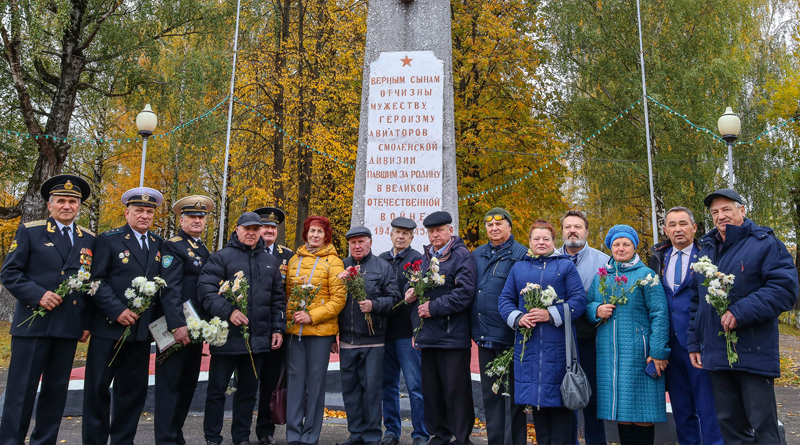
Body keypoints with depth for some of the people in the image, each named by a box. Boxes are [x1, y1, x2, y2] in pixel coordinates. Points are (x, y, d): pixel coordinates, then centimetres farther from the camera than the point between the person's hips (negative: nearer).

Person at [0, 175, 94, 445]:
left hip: (69, 326, 3)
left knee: (56, 390, 10)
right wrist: (38, 295, -17)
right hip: (33, 323, -3)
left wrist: (87, 322, 6)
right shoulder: (29, 231, 2)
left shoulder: (89, 239, 11)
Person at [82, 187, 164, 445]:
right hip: (109, 327, -4)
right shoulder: (108, 240, -3)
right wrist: (117, 310, -17)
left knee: (134, 389, 10)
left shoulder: (158, 244, 10)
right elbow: (96, 281, -9)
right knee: (98, 388, 5)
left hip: (141, 329, 4)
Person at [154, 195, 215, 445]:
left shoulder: (204, 250, 16)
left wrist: (206, 325, 12)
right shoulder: (173, 246, -8)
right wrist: (177, 325, -24)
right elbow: (169, 289, -17)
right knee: (170, 384, -1)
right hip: (176, 327, -8)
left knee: (189, 384, 14)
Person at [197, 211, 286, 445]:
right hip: (226, 336, -4)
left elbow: (278, 299, 15)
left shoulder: (270, 261, 13)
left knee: (248, 390, 13)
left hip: (257, 339, 4)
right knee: (217, 389, 6)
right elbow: (205, 289, -12)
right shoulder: (221, 257, -2)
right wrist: (228, 311, -23)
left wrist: (278, 329, 8)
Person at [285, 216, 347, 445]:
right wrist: (289, 316, 1)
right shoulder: (294, 260, 12)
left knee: (316, 382, 4)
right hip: (295, 329, 3)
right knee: (295, 381, 5)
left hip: (321, 330, -3)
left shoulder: (333, 262, -2)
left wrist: (312, 316, -14)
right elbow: (287, 293, 17)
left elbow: (338, 299, -7)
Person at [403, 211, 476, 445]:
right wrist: (410, 292, 5)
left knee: (456, 390, -1)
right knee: (431, 390, 13)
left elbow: (465, 293, -16)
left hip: (452, 336, -7)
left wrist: (434, 307, -15)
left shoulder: (462, 256, -5)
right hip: (428, 335, 7)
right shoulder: (426, 257, 17)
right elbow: (416, 289, 27)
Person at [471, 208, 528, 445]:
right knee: (489, 393, 14)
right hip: (484, 336, 6)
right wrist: (475, 328, 13)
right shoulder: (477, 255, 14)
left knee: (512, 394, 3)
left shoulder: (520, 254, -6)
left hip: (508, 336, -6)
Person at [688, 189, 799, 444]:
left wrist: (741, 312, -22)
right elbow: (696, 302, 18)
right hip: (716, 355, 6)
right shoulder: (706, 249, 15)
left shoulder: (764, 243, -2)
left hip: (754, 354, -5)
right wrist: (694, 343, 14)